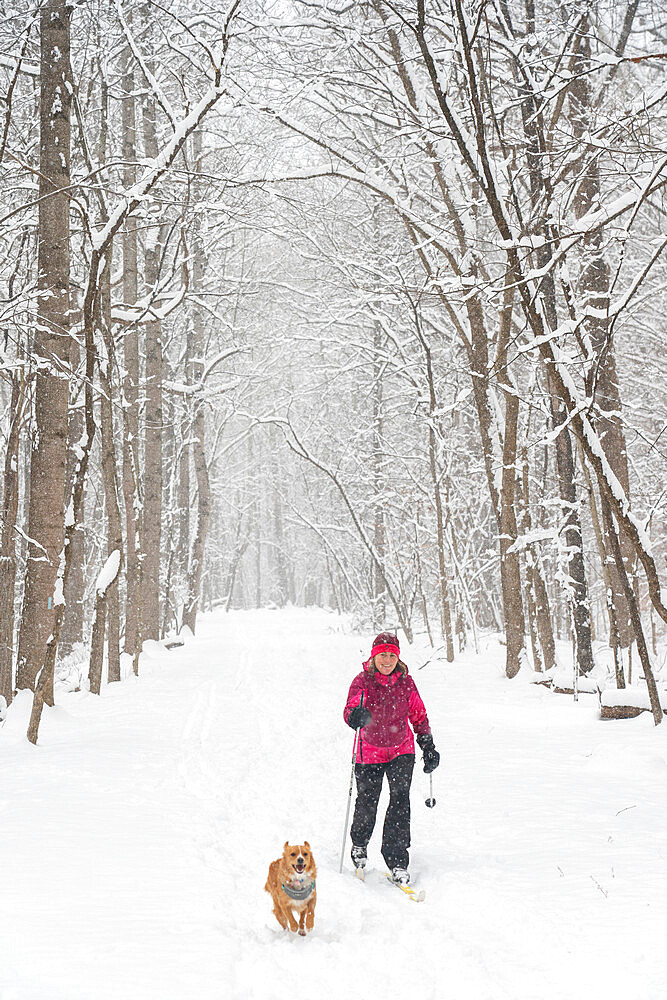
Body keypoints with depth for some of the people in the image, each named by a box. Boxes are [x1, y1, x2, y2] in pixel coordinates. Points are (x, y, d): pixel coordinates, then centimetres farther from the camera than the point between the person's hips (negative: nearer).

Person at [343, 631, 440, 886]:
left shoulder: (406, 682, -5)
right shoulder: (362, 681, -13)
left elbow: (419, 716, 5)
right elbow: (350, 710, -27)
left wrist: (429, 746, 2)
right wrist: (356, 716, -51)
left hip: (401, 749, 1)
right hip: (369, 751, -1)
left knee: (401, 798, -14)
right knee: (367, 802, 5)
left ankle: (397, 860, -8)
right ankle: (359, 844, 36)